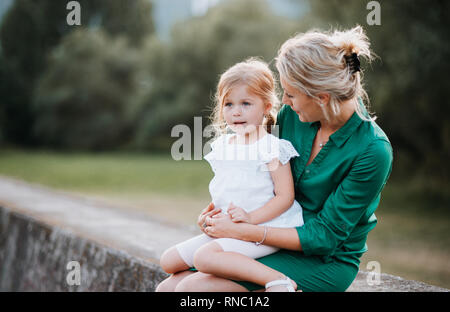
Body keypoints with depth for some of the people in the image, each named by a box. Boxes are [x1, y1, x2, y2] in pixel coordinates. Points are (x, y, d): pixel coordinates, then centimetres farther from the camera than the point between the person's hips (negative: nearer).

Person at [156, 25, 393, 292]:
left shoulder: (373, 151, -22)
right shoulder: (293, 113, -4)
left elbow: (324, 236, -19)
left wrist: (241, 231, -22)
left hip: (324, 262, -6)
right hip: (279, 237, 6)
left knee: (193, 289, -22)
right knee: (169, 287, -10)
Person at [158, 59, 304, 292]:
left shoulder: (272, 148, -9)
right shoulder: (222, 146, 13)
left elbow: (285, 196, -13)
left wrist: (251, 217, -22)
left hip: (262, 229, -8)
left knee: (205, 256, -32)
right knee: (169, 261, 4)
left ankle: (277, 280, -31)